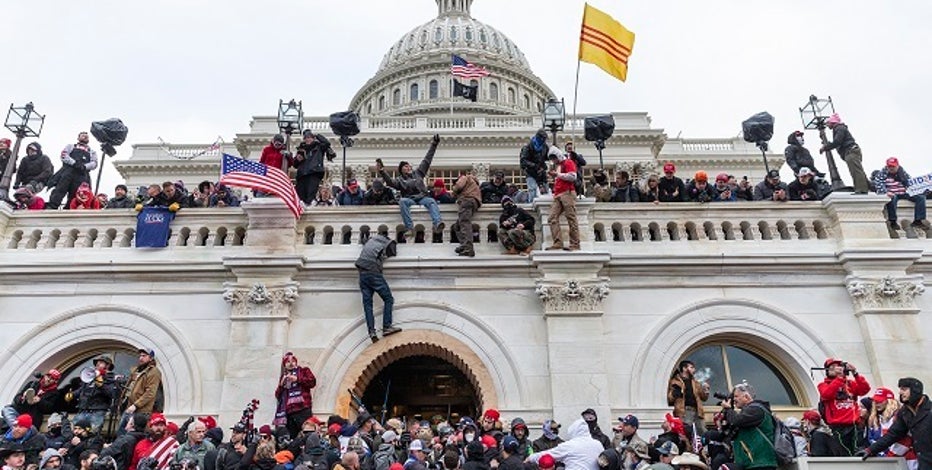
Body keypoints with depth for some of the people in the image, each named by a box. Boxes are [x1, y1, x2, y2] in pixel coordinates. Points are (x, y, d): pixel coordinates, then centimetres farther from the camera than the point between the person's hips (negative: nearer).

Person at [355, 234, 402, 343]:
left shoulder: (371, 239, 23)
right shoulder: (389, 243, 9)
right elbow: (393, 253, 22)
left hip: (362, 273, 6)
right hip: (373, 272, -5)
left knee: (367, 302, 1)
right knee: (388, 299, 1)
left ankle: (371, 331, -7)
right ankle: (386, 327, -9)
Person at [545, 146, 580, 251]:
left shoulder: (568, 162, 3)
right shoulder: (556, 166, 28)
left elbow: (573, 177, -11)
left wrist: (557, 174, -9)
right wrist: (553, 175, 18)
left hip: (567, 193, -8)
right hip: (557, 196, 8)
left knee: (571, 219, -9)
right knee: (552, 218, -5)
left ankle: (575, 245, -9)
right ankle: (558, 243, -9)